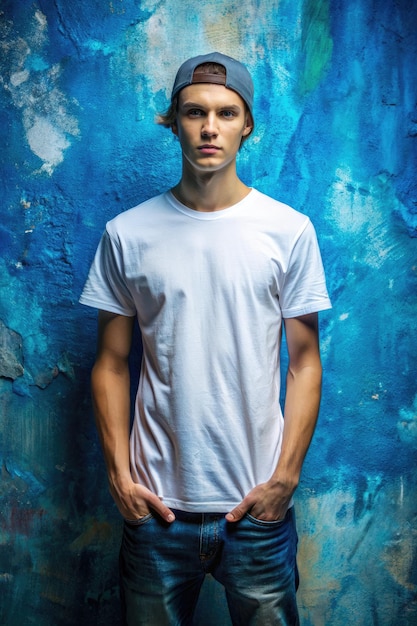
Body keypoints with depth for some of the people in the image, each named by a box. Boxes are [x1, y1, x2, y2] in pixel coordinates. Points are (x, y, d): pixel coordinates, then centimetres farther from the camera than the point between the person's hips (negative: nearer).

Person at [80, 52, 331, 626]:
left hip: (258, 506, 0)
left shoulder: (290, 230, -3)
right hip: (155, 507, 1)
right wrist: (119, 473, -3)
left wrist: (286, 476, -6)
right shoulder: (127, 233, -1)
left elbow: (305, 363, -1)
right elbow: (112, 365, 3)